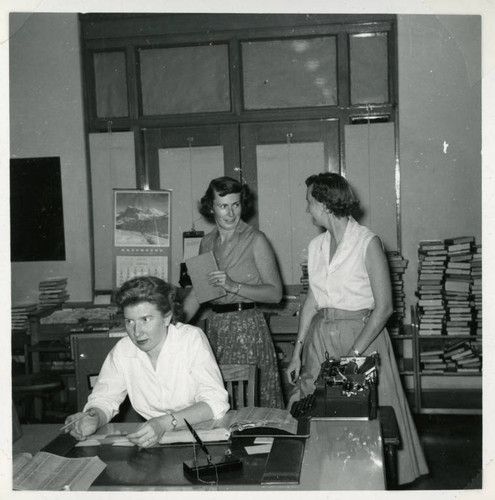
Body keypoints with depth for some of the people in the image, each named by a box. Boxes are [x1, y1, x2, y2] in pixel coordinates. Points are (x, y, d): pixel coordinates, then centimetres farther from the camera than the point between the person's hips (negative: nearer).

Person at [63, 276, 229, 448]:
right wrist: (94, 418, -21)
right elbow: (104, 399, 3)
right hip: (153, 440, 3)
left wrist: (166, 423, -35)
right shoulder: (122, 351, -3)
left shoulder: (192, 339, -15)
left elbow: (215, 403, -21)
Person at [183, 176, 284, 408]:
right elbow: (196, 293, 15)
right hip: (214, 325, 5)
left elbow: (275, 293, -9)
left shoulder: (255, 240, -5)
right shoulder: (207, 242, 10)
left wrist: (234, 286, -19)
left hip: (246, 326, -5)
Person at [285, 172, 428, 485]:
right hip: (321, 339, 6)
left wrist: (352, 354, -18)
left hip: (363, 336, -5)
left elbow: (384, 307, -14)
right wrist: (298, 351, 8)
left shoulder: (368, 243, -11)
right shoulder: (316, 246, 8)